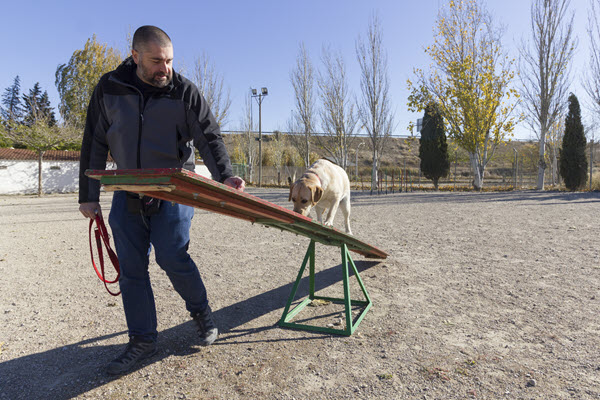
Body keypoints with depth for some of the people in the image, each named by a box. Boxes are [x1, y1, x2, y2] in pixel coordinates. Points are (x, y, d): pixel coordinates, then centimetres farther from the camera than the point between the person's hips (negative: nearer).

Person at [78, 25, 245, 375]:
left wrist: (225, 176, -26)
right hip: (128, 191, 4)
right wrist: (89, 196, 5)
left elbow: (209, 137, -8)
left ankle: (202, 311, 19)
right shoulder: (109, 89, 1)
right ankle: (143, 340, 19)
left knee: (172, 257, -11)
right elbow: (95, 144, 6)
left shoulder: (184, 91, -6)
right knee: (131, 267, 4)